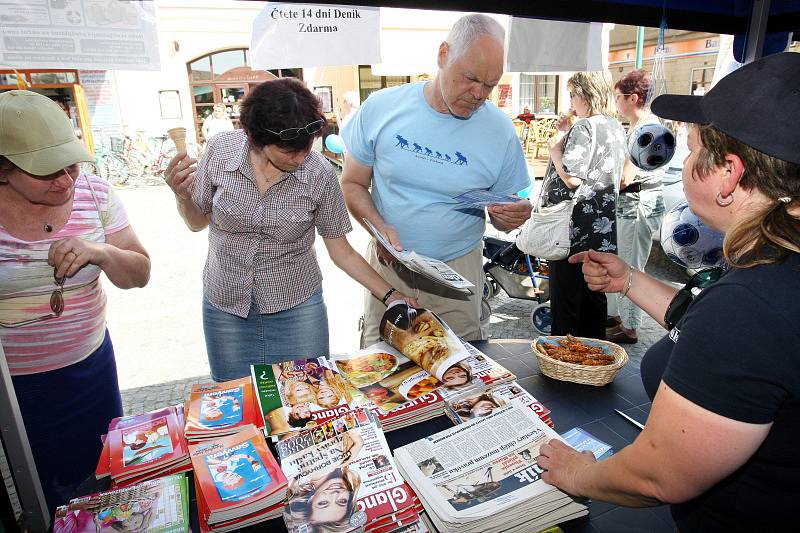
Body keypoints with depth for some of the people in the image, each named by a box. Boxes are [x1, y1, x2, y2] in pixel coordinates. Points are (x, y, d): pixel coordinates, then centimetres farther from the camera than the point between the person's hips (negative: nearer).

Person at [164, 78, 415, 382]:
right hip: (226, 306, 2)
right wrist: (182, 197, -17)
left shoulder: (320, 174, -16)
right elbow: (197, 223, 3)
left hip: (298, 309, -1)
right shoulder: (220, 150, -12)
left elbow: (341, 252, -7)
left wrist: (389, 295, -13)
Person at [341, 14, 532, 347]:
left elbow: (502, 219, 3)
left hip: (458, 270, 0)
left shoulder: (500, 132, -7)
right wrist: (378, 226, -19)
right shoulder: (382, 107, -8)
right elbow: (352, 184, 0)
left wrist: (514, 216, -21)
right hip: (388, 263, 1)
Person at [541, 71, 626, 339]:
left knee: (565, 297, 2)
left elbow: (571, 178, -22)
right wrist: (567, 138, 13)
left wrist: (555, 147, -7)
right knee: (594, 296, 17)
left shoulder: (584, 127, -15)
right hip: (603, 228, 9)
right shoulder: (616, 127, 12)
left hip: (574, 229, -9)